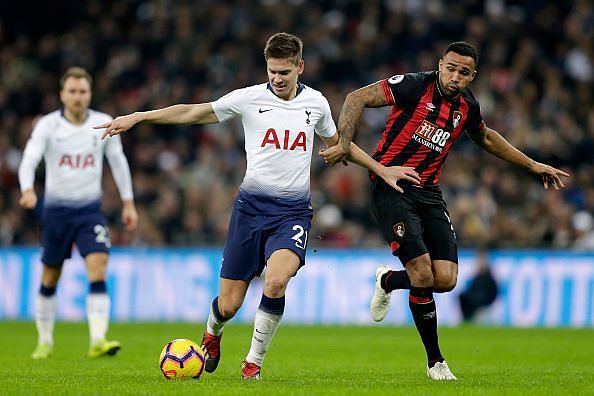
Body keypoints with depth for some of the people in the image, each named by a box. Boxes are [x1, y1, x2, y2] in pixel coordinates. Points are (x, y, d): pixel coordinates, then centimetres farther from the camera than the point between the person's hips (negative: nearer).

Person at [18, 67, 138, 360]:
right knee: (50, 278, 9)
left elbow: (118, 162, 10)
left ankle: (98, 341, -25)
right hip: (56, 210, 0)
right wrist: (28, 190, -40)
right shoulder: (48, 125, -8)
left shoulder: (104, 124, -2)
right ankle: (45, 342, 26)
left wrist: (128, 203, 11)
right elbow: (29, 159, -20)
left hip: (90, 209, 1)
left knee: (98, 269, -18)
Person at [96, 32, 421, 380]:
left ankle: (254, 362, -8)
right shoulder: (250, 98, -2)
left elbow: (337, 144, 24)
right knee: (229, 304, 0)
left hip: (294, 210, 0)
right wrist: (136, 117, -1)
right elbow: (193, 113, 3)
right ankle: (212, 335, 38)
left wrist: (382, 170, 22)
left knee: (276, 281, -28)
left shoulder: (316, 103, 5)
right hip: (252, 205, 0)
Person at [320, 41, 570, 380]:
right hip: (392, 185, -6)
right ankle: (435, 361, 3)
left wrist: (532, 165, 29)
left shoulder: (467, 106, 6)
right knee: (423, 275, -17)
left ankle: (388, 281, 26)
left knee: (446, 280, -7)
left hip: (429, 193, 6)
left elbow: (486, 138, 27)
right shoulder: (415, 86, -12)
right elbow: (357, 99, -13)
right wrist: (344, 143, -24)